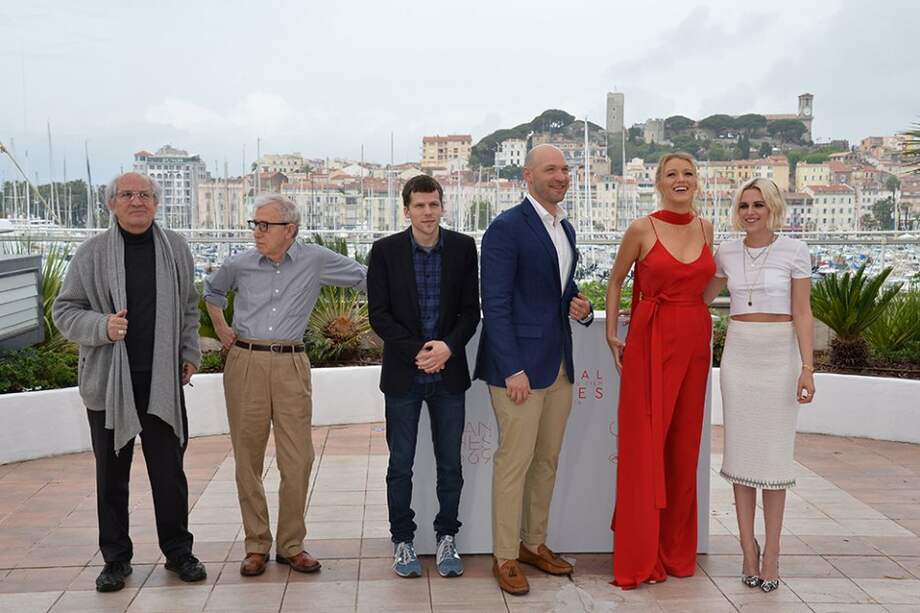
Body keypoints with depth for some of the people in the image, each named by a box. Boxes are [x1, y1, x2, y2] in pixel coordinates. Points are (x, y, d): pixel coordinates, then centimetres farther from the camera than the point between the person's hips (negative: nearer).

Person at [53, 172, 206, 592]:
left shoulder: (176, 248, 6)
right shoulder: (92, 252, -1)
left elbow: (188, 308, 15)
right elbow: (64, 311, 1)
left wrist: (189, 354, 8)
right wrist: (102, 326, -16)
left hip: (163, 380, 1)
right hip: (108, 380, -1)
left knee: (169, 471, 7)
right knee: (111, 475, 10)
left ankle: (177, 551, 21)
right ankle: (115, 558, 23)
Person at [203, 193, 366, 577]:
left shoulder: (315, 260, 0)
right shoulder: (239, 265, 5)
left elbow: (365, 278, 8)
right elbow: (212, 291, 26)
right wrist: (221, 329, 16)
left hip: (290, 365, -1)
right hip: (245, 363, 1)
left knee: (297, 460, -1)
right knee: (248, 459, 5)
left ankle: (291, 545, 14)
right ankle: (256, 545, 17)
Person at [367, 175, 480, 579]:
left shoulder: (463, 248, 1)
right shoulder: (385, 251, -3)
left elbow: (471, 310, 2)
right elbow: (379, 314, -5)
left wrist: (448, 347, -14)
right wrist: (417, 352, -14)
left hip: (449, 373, 1)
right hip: (403, 374, -1)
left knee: (450, 465, 8)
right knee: (400, 466, 8)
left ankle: (446, 538, 23)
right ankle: (402, 541, 22)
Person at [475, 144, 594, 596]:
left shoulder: (566, 229, 15)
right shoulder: (506, 228, -10)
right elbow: (495, 305, -15)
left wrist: (581, 308, 2)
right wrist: (512, 369, -20)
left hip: (560, 365, 8)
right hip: (520, 366, -8)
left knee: (547, 461, 14)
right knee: (515, 461, -2)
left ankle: (534, 543, 28)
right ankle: (505, 558, 11)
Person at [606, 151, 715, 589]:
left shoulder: (705, 229, 9)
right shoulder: (642, 230, -4)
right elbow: (616, 280, 6)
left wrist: (697, 320, 13)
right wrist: (612, 334, 2)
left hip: (695, 340, 5)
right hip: (651, 340, -4)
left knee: (684, 445, 10)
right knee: (645, 444, -3)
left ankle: (676, 549, 23)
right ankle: (639, 556, 7)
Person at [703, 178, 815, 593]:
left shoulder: (793, 251, -2)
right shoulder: (727, 252, 7)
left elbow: (802, 313, -4)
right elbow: (701, 297, 20)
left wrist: (806, 367, -11)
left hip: (779, 355, -3)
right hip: (738, 353, 3)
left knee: (774, 452, 0)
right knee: (741, 449, 4)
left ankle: (771, 552, 10)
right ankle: (748, 549, 13)